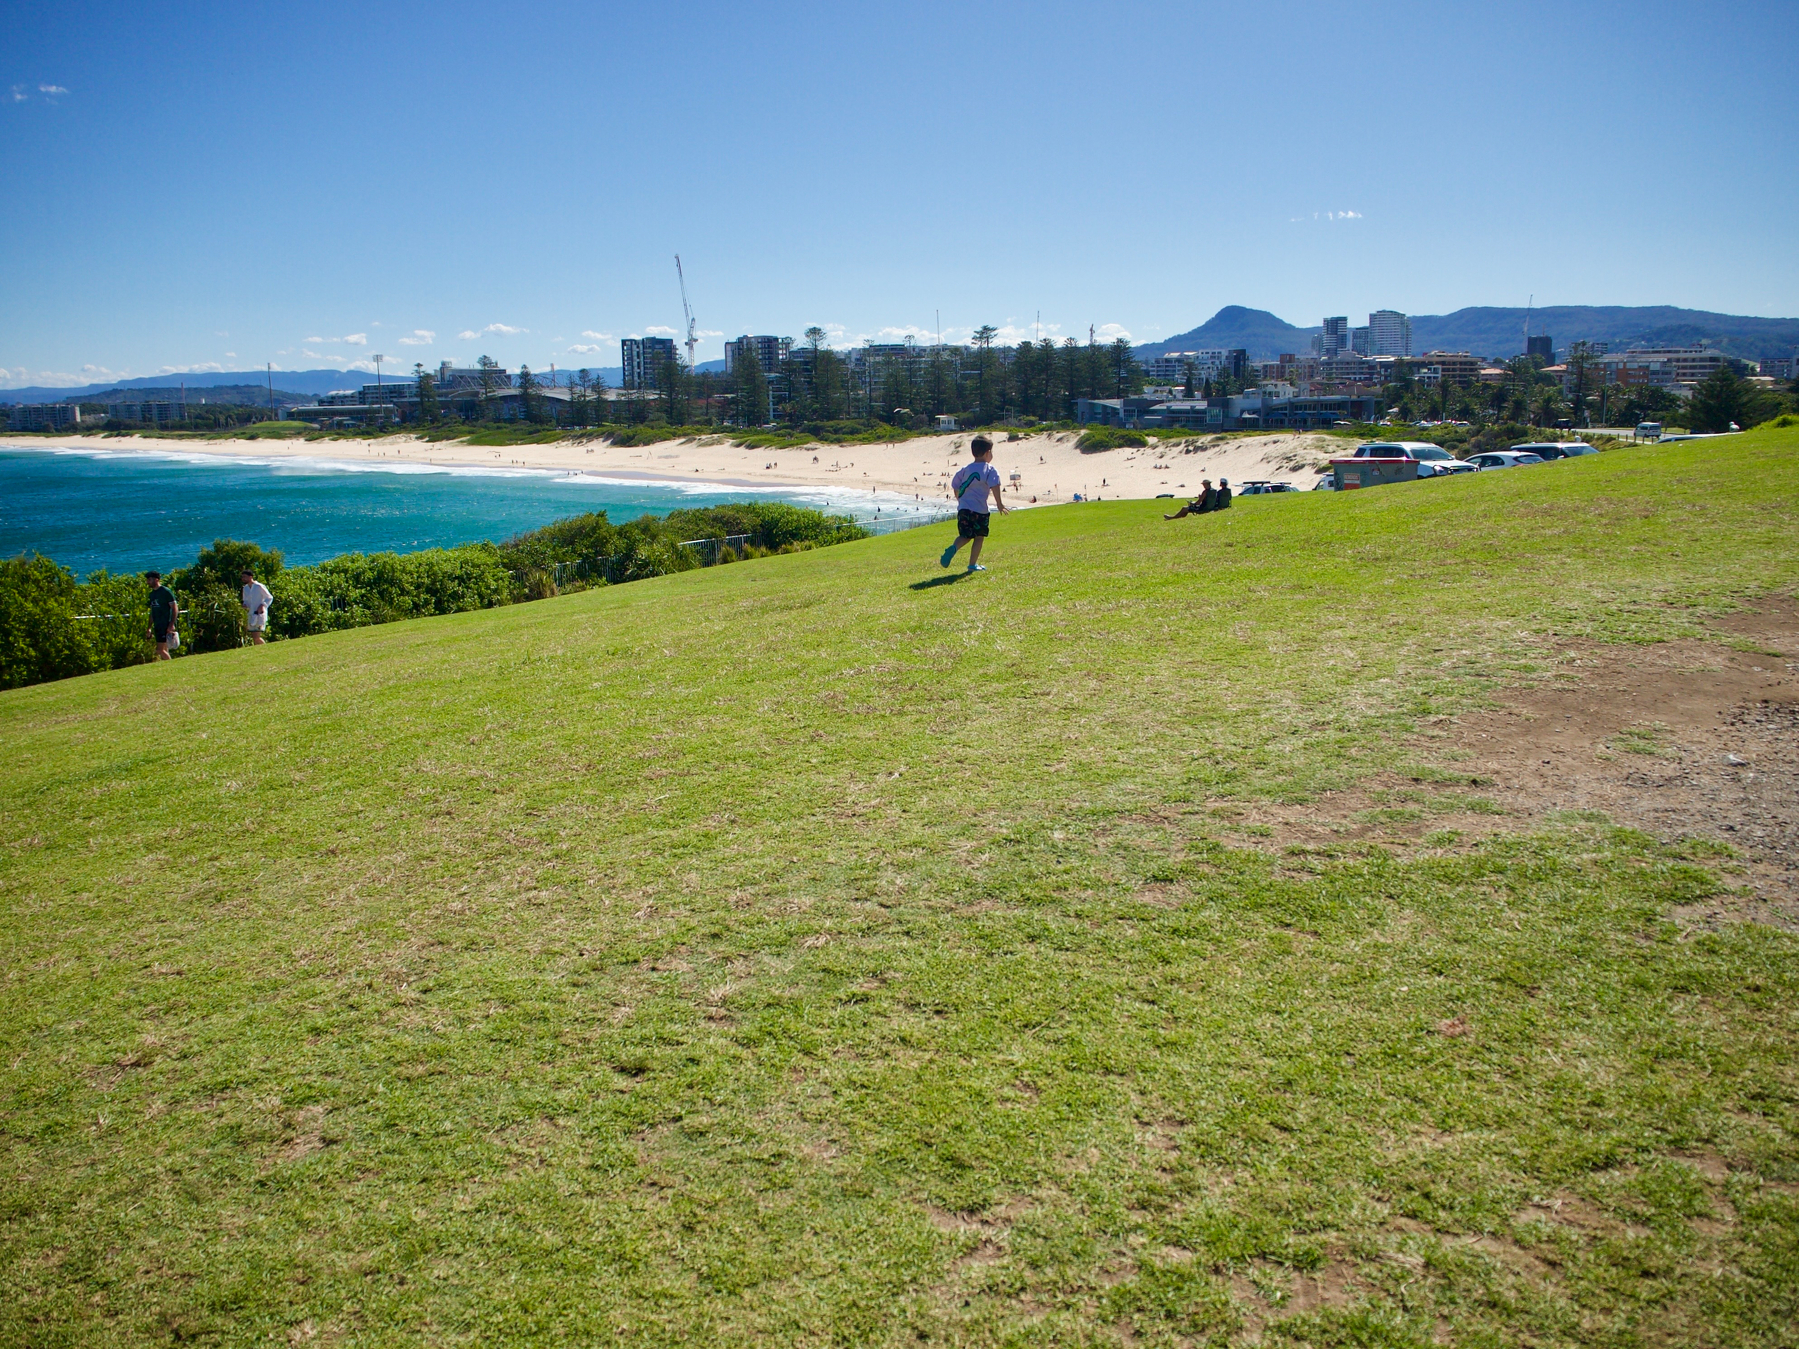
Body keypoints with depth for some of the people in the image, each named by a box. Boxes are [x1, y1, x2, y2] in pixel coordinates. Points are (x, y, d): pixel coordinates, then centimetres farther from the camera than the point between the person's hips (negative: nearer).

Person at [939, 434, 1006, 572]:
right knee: (979, 537, 11)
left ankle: (953, 548, -17)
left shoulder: (965, 469, 12)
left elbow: (955, 487, 16)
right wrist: (999, 503, -11)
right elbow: (994, 486, -17)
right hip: (980, 510, -4)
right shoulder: (990, 469, -3)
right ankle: (972, 564, 12)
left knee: (965, 536, 14)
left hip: (963, 508, 4)